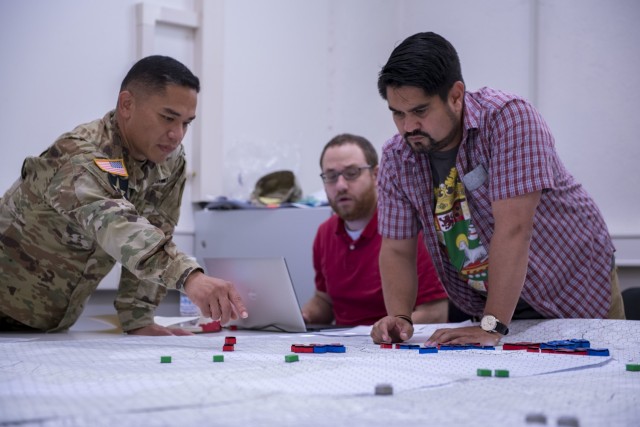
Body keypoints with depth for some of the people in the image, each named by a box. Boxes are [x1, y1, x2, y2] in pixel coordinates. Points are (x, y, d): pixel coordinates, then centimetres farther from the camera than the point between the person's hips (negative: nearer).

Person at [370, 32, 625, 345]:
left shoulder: (507, 117, -22)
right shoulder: (396, 158, -6)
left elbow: (513, 228, -29)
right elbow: (396, 251, -2)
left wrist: (492, 326, -32)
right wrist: (398, 317, -21)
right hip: (486, 307, 4)